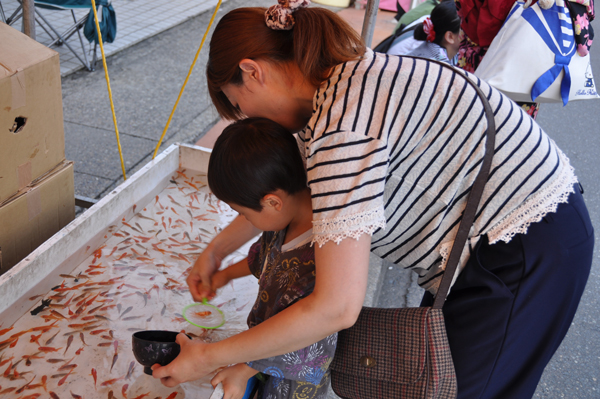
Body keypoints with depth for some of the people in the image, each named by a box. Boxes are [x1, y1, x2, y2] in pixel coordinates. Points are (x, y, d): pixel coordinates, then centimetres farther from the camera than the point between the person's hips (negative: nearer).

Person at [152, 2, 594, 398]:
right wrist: (216, 250, 16)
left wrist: (209, 358, -17)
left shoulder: (339, 125, -28)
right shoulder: (347, 76, 3)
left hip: (525, 256, -9)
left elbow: (337, 308, -28)